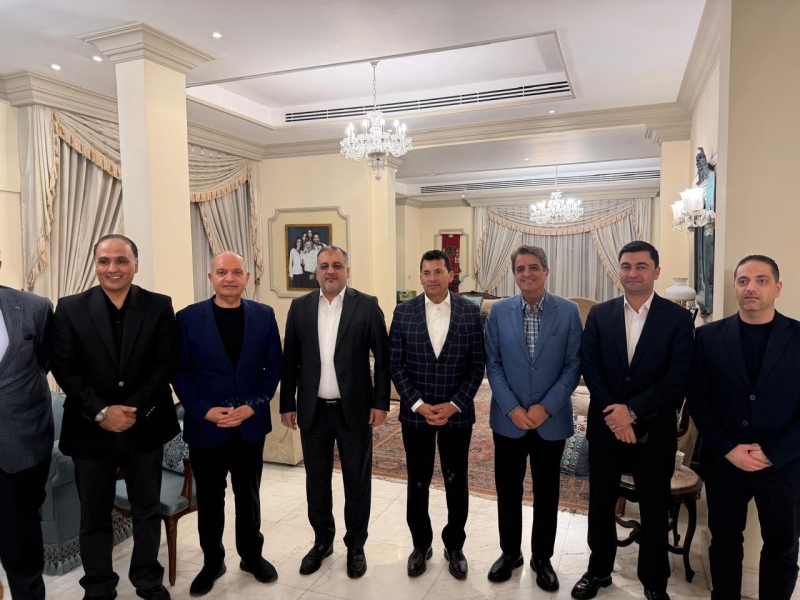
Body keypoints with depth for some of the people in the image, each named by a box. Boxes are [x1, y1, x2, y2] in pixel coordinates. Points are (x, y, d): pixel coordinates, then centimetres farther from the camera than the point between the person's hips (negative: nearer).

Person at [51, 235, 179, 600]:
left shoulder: (159, 307, -1)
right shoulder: (70, 308, -1)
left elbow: (167, 364, -6)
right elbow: (64, 368, -5)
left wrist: (133, 408, -15)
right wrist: (101, 412, -14)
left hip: (145, 426, 0)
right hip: (91, 428, 0)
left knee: (147, 511, 15)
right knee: (94, 515, 14)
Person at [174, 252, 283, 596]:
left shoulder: (264, 316, -1)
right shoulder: (188, 318, -4)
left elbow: (274, 366, 0)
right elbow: (180, 372, -4)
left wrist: (252, 406, -11)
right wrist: (205, 411, -14)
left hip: (251, 424, 1)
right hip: (205, 426, -1)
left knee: (248, 495, 16)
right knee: (210, 499, 14)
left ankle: (252, 555, 36)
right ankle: (212, 562, 34)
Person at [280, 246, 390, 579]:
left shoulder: (367, 305, -4)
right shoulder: (300, 306, 3)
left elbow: (382, 357, -4)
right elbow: (290, 360, 5)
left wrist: (380, 402, -7)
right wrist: (287, 404, 3)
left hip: (355, 409, -2)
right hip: (313, 410, 2)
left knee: (357, 480, 10)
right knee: (316, 480, 15)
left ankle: (355, 545, 29)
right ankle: (322, 540, 35)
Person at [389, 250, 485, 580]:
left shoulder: (471, 312, -4)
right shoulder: (403, 311, -3)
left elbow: (477, 365, -3)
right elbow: (395, 364, -3)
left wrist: (454, 404, -12)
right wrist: (418, 404, -11)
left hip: (457, 412, 0)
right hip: (415, 412, 1)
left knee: (456, 482, 12)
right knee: (417, 482, 12)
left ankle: (454, 547, 33)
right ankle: (421, 545, 33)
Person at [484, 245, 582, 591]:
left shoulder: (568, 312, -5)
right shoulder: (498, 311, -3)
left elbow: (574, 366, -5)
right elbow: (493, 365, -2)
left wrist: (545, 407, -14)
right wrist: (512, 409, -11)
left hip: (552, 420, 0)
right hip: (508, 419, 1)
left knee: (546, 493, 14)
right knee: (508, 490, 13)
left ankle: (542, 557, 34)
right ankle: (510, 552, 34)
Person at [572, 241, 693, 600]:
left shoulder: (678, 318, -5)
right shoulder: (599, 315, 1)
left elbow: (678, 378, -12)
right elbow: (589, 368, -4)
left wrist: (632, 411, -18)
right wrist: (613, 413, -15)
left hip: (654, 431, -2)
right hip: (605, 427, 2)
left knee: (654, 511, 13)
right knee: (601, 505, 15)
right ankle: (599, 570, 35)